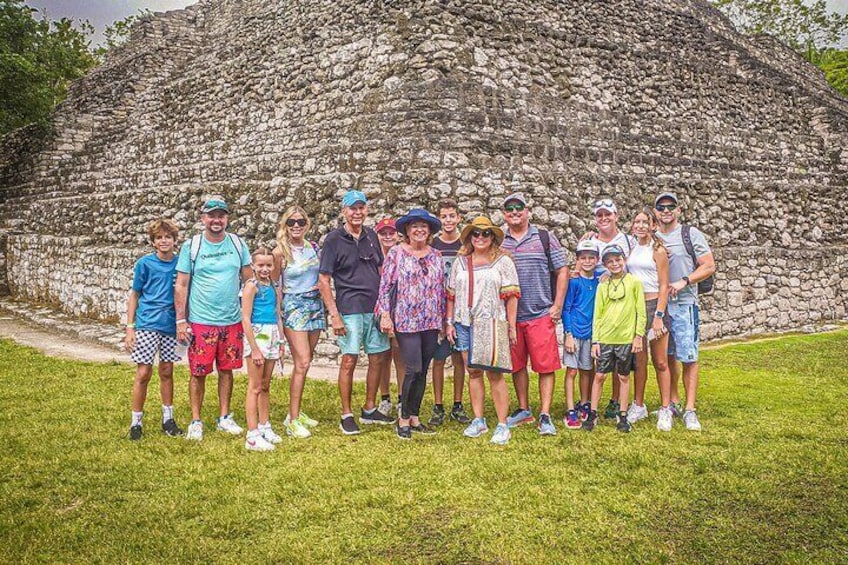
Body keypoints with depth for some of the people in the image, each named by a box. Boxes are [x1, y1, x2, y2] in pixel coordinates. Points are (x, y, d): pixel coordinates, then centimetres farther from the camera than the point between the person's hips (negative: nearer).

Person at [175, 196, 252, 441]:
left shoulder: (238, 244, 4)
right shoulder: (191, 246, -3)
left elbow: (249, 280, 8)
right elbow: (181, 285, -2)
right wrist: (181, 320, -6)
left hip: (233, 321, 3)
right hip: (201, 322, -2)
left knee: (226, 370, 11)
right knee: (198, 372, 2)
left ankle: (224, 418, 24)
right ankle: (196, 421, 15)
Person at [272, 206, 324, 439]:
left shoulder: (314, 247, 7)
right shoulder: (281, 251, -7)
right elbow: (273, 283, -2)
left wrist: (321, 284, 3)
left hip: (315, 304, 6)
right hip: (293, 306, -6)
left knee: (304, 362, 9)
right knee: (303, 362, -13)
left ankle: (295, 411, 20)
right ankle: (293, 421, -9)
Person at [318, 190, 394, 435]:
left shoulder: (371, 236, 10)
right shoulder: (334, 239, -5)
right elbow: (323, 280, -7)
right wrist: (334, 315, -13)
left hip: (375, 307, 6)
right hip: (350, 308, -6)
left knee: (378, 358, 9)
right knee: (349, 360, -4)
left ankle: (369, 410, 23)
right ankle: (346, 415, 7)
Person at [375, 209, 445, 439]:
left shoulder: (435, 255, 12)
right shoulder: (396, 253, -1)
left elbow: (441, 288, 15)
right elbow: (385, 286, -2)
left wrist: (443, 320, 14)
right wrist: (385, 315, -10)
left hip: (431, 322, 5)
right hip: (406, 321, -5)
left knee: (423, 371, 8)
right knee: (413, 369, -10)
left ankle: (414, 418, 19)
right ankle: (404, 418, 6)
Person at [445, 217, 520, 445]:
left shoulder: (503, 261, 0)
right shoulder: (460, 262, 12)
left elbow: (511, 296, -3)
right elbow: (451, 295, 14)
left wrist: (511, 326, -7)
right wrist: (449, 322, 9)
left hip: (492, 324, -4)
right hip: (465, 324, 4)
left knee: (494, 374, -4)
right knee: (473, 372, 8)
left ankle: (502, 425, 2)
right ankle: (478, 420, 18)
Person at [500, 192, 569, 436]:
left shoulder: (544, 238, 3)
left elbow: (562, 271, 3)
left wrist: (557, 306, -3)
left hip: (541, 315, -2)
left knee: (545, 366, -3)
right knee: (517, 365, 11)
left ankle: (545, 416, 3)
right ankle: (523, 410, 25)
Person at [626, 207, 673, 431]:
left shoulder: (658, 250, -6)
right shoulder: (631, 249, 8)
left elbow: (663, 286, -9)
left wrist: (658, 316, -14)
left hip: (654, 305, -4)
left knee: (660, 362, 2)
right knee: (639, 360, 11)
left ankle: (665, 410, 10)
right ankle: (638, 406, 22)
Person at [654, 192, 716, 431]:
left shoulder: (691, 234, 1)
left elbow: (709, 266, -3)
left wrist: (683, 282, -14)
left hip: (684, 304, -4)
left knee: (688, 356, -5)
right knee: (667, 356, 10)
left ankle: (690, 410, -1)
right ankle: (673, 402, 22)